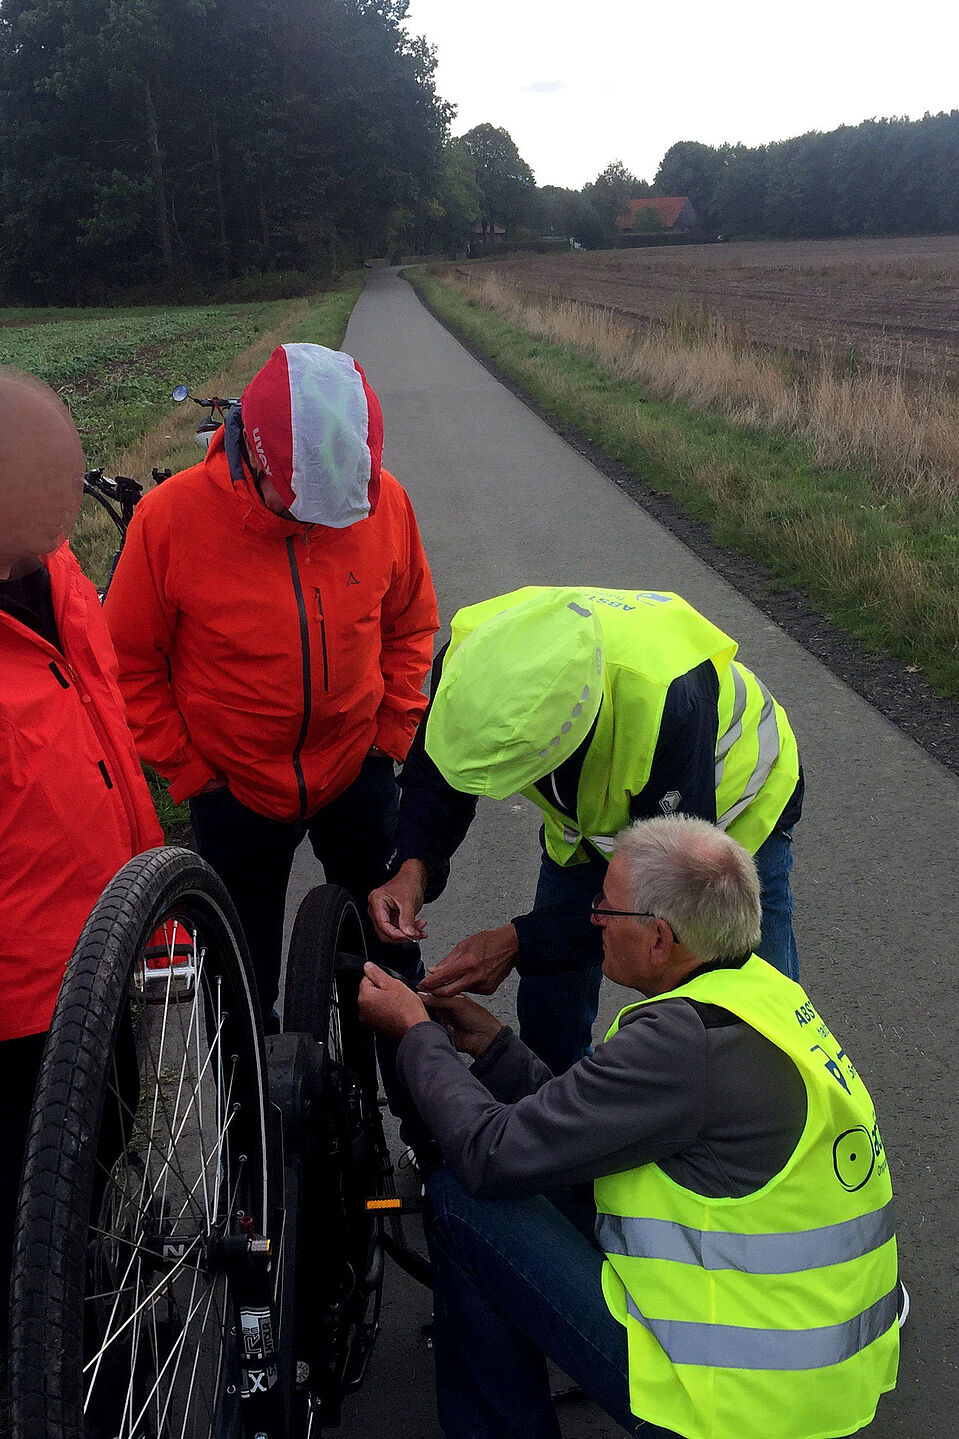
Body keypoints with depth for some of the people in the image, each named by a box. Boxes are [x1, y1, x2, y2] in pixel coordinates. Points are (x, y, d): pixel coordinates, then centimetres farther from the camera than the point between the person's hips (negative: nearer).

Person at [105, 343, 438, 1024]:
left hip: (358, 773, 2)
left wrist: (394, 732, -2)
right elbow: (131, 663, -9)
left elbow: (410, 625, 3)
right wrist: (187, 770, -8)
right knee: (243, 966, 18)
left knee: (389, 932, 20)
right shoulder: (170, 517, -22)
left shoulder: (385, 501, -15)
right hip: (235, 790, -1)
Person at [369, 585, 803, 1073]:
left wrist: (521, 943, -37)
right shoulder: (471, 649, -31)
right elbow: (435, 771, -10)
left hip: (727, 817, -4)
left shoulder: (670, 696, -45)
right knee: (549, 1002, 9)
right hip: (591, 815, 4)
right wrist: (414, 866, -30)